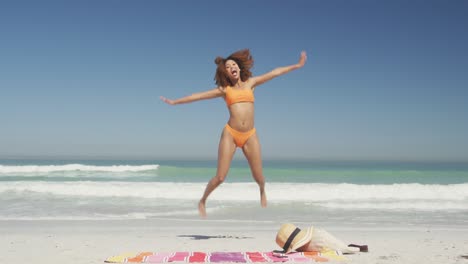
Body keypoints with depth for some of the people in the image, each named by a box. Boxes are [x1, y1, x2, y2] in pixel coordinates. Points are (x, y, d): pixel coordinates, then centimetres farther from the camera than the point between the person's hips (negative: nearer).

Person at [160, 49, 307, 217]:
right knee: (220, 177, -5)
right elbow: (198, 95, 10)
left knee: (258, 176, 6)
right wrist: (175, 102, 10)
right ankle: (202, 201, 20)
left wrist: (297, 65, 12)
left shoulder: (250, 83, 11)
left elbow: (276, 72, 11)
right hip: (230, 134, -2)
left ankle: (263, 193, 42)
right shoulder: (224, 89, 8)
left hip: (250, 135, 2)